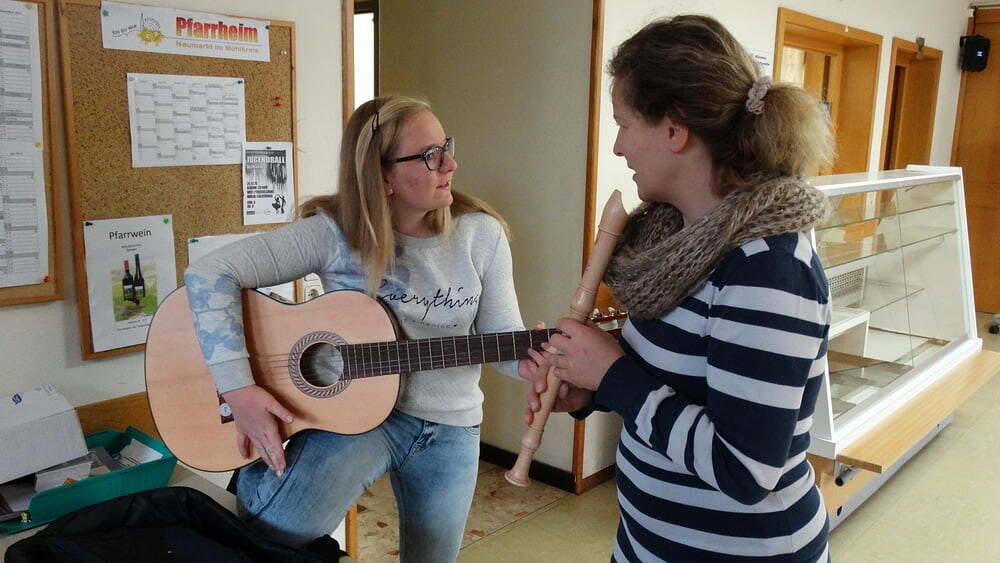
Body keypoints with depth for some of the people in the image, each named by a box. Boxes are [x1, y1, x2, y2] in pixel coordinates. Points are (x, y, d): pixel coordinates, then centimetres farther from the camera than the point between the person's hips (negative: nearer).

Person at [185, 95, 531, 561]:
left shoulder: (480, 234, -7)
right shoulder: (335, 233, -16)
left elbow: (504, 340, -4)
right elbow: (210, 272, -18)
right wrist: (238, 387, -25)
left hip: (451, 427, 4)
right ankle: (261, 476, 6)